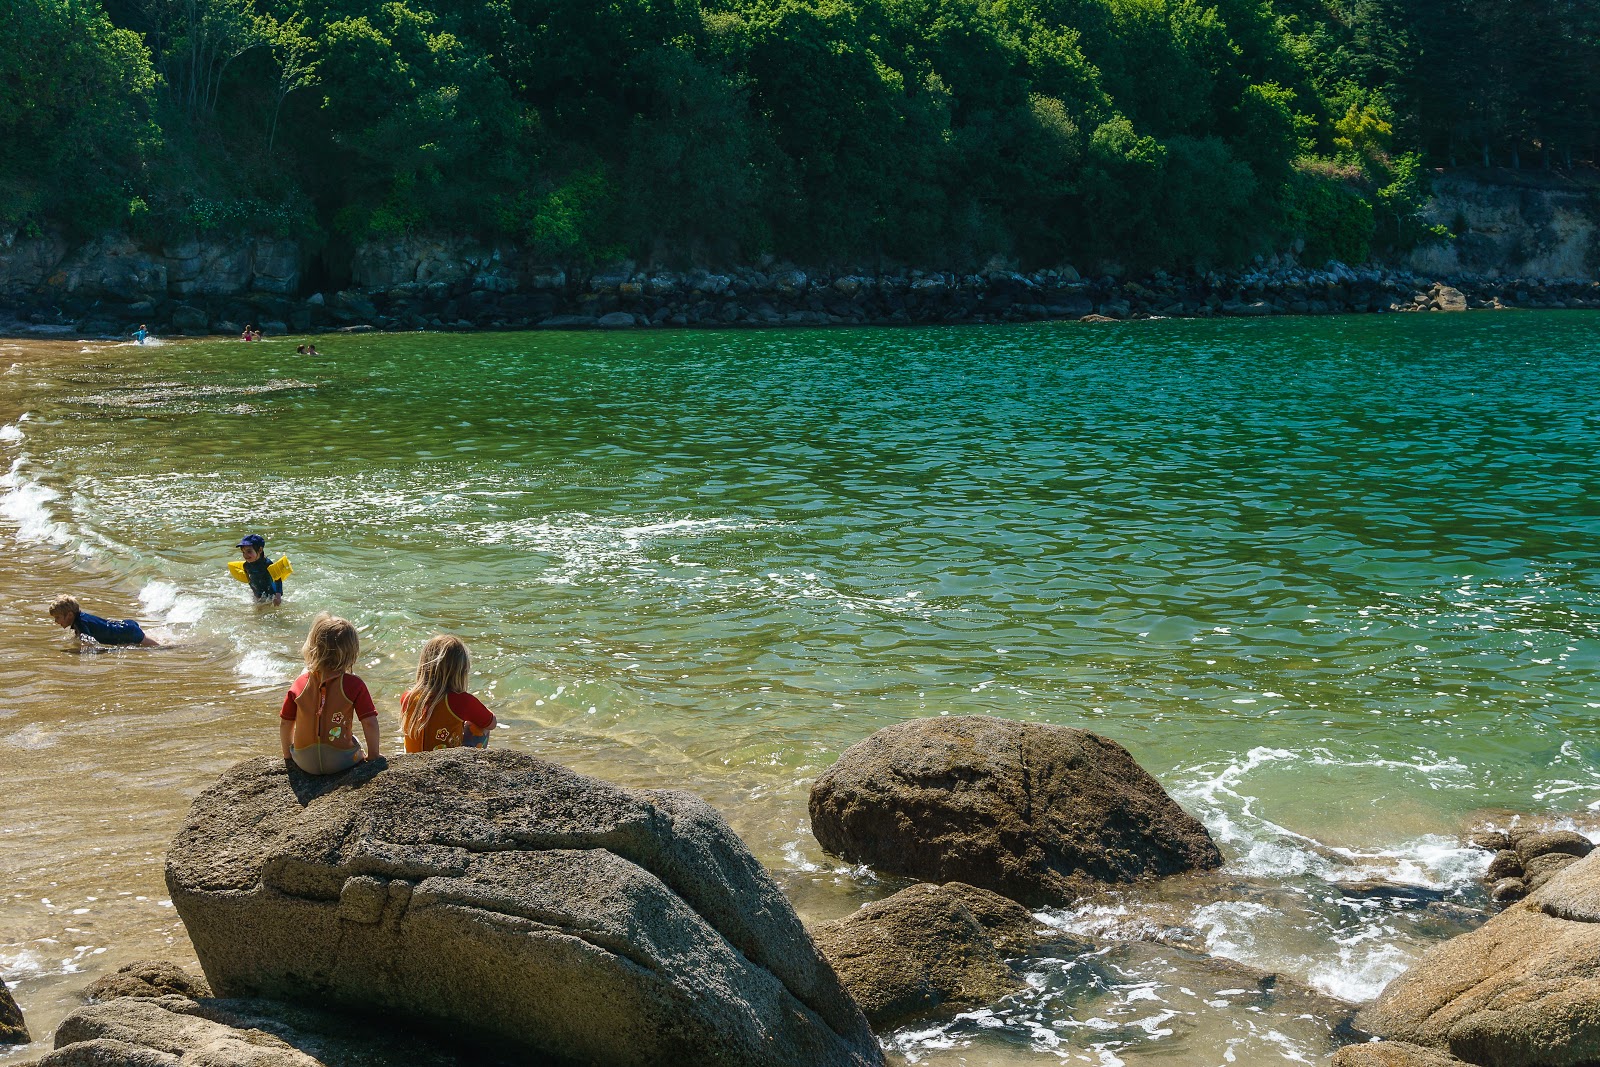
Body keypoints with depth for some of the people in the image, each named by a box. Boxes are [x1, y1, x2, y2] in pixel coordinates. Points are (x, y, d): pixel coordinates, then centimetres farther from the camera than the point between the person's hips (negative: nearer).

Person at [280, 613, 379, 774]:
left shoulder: (299, 684, -4)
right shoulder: (354, 685, -13)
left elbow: (285, 724, 3)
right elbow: (370, 723, -13)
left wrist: (288, 755, 19)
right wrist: (373, 755, 3)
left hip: (304, 763, 2)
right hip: (341, 761, -2)